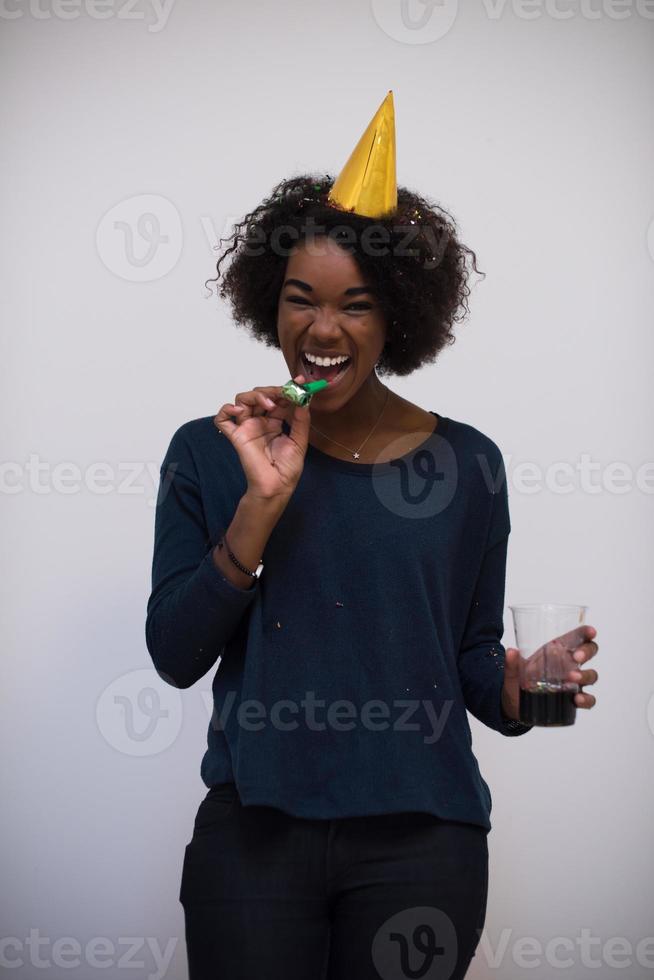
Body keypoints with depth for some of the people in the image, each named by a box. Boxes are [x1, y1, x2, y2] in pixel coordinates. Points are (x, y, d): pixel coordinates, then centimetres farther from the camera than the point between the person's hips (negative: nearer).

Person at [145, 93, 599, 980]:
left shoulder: (466, 464, 1)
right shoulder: (209, 451, 0)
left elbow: (471, 651, 8)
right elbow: (175, 656, -5)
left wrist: (517, 689, -15)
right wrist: (264, 500, -15)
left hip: (419, 838, 1)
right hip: (254, 834, 0)